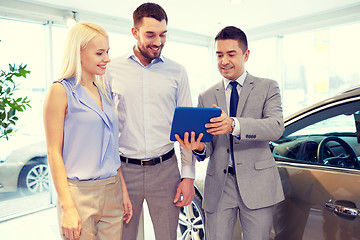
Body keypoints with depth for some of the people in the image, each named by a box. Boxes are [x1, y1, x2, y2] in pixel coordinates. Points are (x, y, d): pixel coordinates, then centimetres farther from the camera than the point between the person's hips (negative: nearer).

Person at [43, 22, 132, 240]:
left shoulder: (103, 92, 11)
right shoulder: (60, 91, -7)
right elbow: (54, 153, -10)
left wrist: (123, 190, 10)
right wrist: (67, 207, -14)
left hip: (112, 191, 6)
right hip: (80, 193, -5)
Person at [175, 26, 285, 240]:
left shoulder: (267, 88, 6)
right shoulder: (206, 97, 11)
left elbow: (276, 127, -13)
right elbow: (209, 146, 8)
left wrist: (234, 125, -29)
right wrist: (199, 147, -17)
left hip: (256, 183, -1)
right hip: (219, 184, 2)